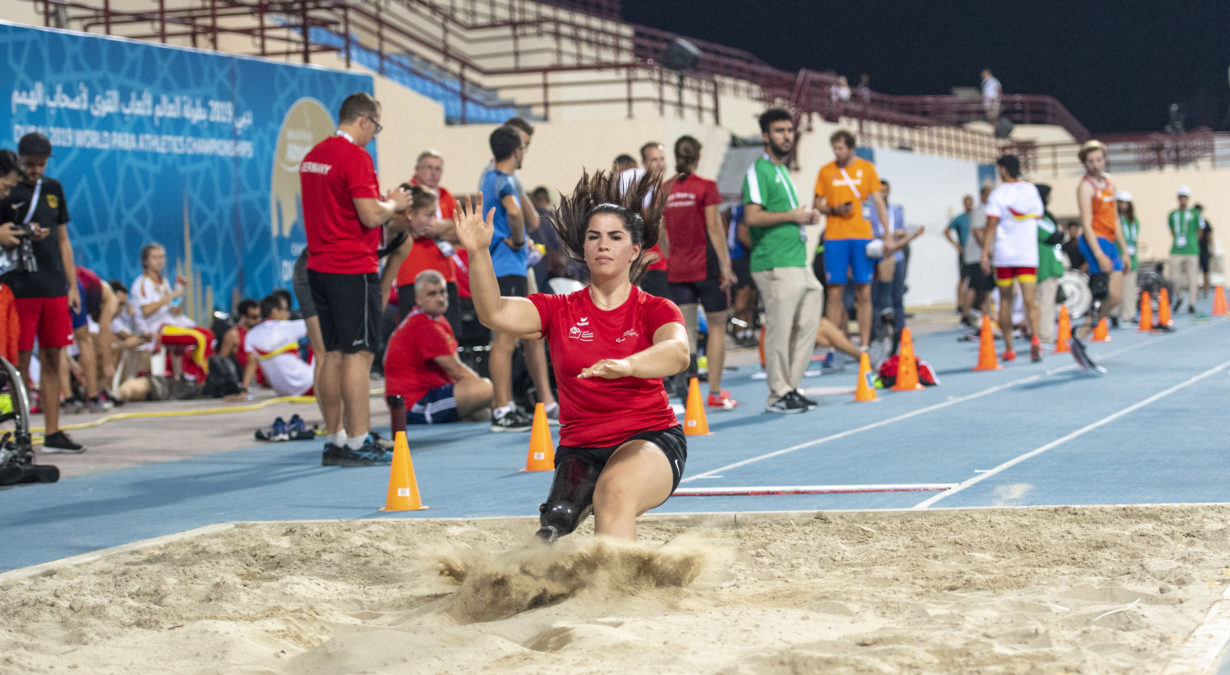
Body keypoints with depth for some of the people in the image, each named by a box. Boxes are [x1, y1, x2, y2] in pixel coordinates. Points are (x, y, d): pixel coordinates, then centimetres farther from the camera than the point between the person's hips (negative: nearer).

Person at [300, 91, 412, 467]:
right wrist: (394, 204, 1)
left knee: (333, 354, 12)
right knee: (358, 354, -6)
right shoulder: (355, 157, -14)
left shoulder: (313, 156, 14)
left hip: (320, 266, 9)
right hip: (353, 269, -9)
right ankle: (357, 443, -7)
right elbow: (371, 216, -19)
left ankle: (336, 440, 16)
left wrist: (384, 204, 19)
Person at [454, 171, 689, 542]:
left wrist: (626, 365, -44)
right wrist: (478, 253, -27)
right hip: (580, 448, 3)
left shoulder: (655, 310, 0)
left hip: (651, 439, -2)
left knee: (616, 492, -35)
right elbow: (495, 313, -11)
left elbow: (678, 352, -23)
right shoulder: (560, 311, 6)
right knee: (556, 520, -22)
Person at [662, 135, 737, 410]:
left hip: (677, 271, 4)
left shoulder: (665, 189, 5)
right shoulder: (705, 187, -7)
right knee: (717, 327, 6)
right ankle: (715, 392, 4)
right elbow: (713, 227, -10)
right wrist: (725, 264, -8)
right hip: (706, 267, -4)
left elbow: (662, 233, 7)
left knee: (686, 331, 3)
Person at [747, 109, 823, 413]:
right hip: (775, 265, -10)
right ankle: (778, 394, -1)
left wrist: (806, 217, 13)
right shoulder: (758, 171, -8)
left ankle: (790, 388, 16)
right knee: (778, 331, -7)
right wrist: (792, 215, -13)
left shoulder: (783, 171, 22)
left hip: (797, 262, 10)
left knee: (806, 326, 8)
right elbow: (753, 216, -19)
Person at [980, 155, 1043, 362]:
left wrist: (985, 252, -9)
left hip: (1003, 254, -2)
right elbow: (1039, 217, 18)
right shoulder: (1031, 190, 7)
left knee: (1005, 300, 9)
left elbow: (991, 225, -10)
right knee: (1030, 300, -6)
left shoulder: (998, 193, -4)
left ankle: (1008, 348, 12)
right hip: (1028, 254, 2)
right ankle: (1035, 339, -29)